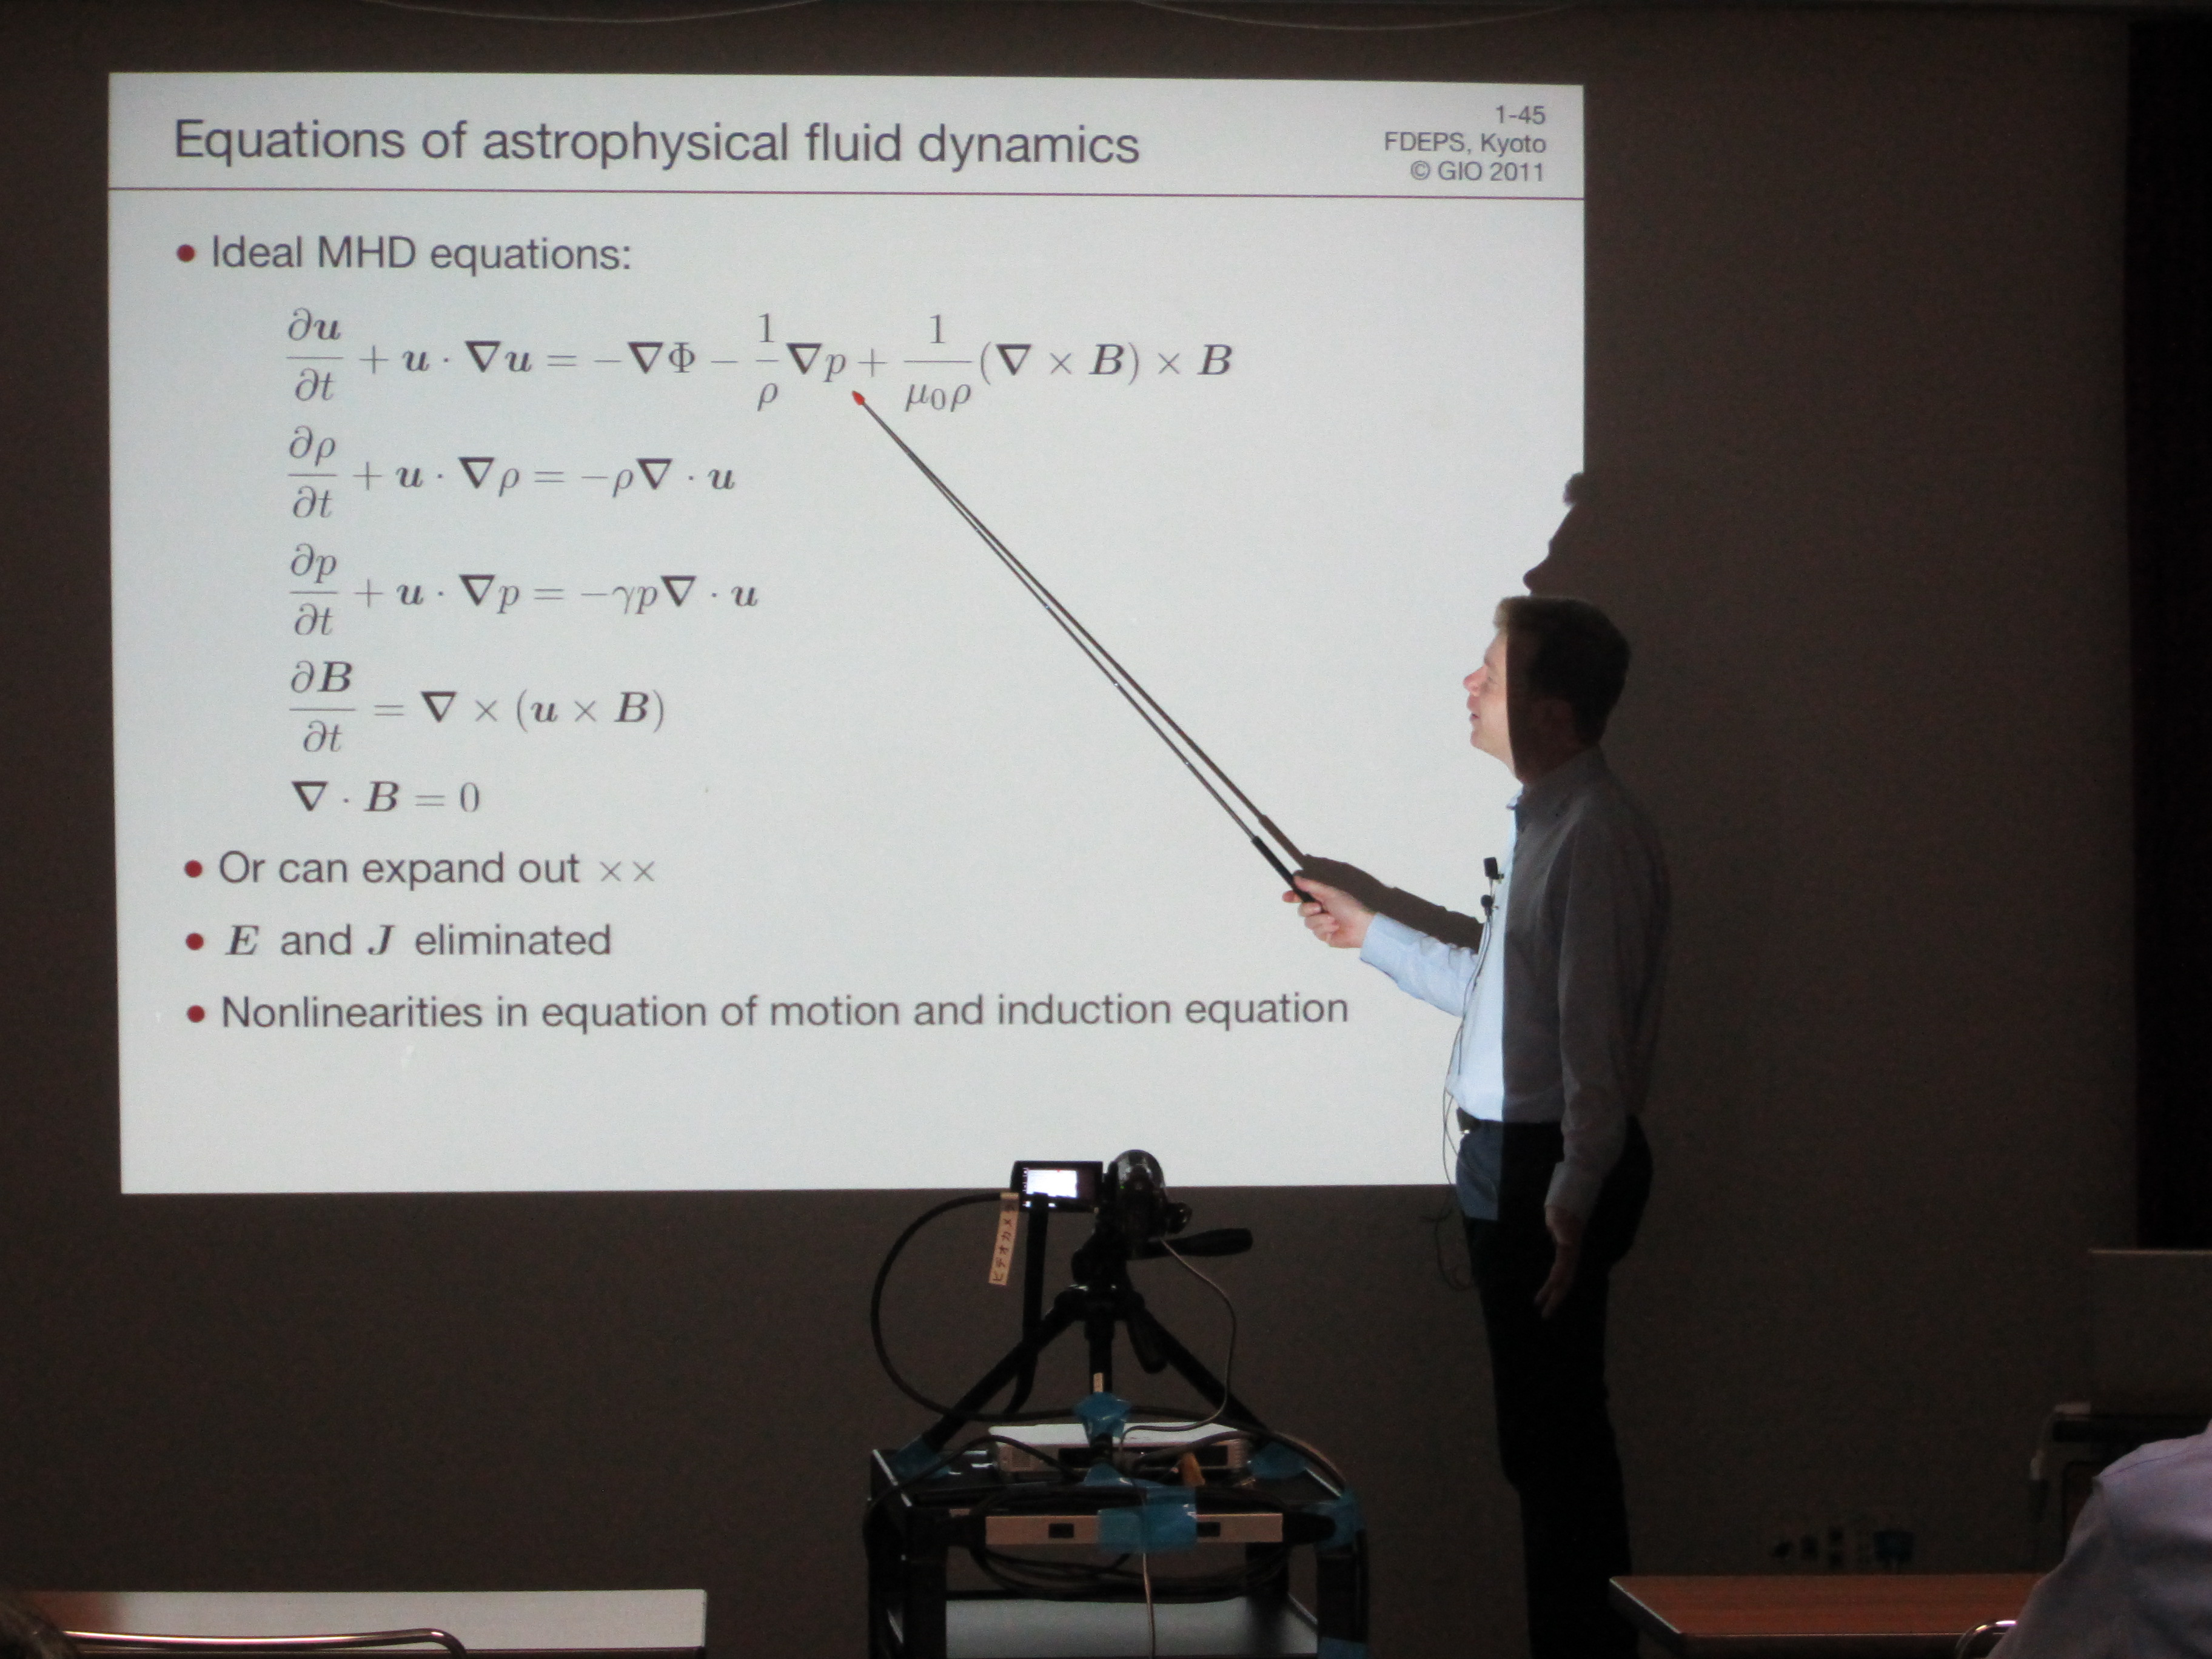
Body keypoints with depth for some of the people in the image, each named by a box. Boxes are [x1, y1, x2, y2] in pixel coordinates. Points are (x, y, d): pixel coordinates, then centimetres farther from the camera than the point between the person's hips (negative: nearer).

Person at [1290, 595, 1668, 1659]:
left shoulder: (1595, 835, -17)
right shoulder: (1545, 821, 16)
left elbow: (1595, 1025, -22)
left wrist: (1575, 1196, -26)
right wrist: (1370, 932, 29)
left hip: (1550, 1168, -11)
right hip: (1511, 1160, 11)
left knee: (1554, 1439, -6)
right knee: (1546, 1438, 15)